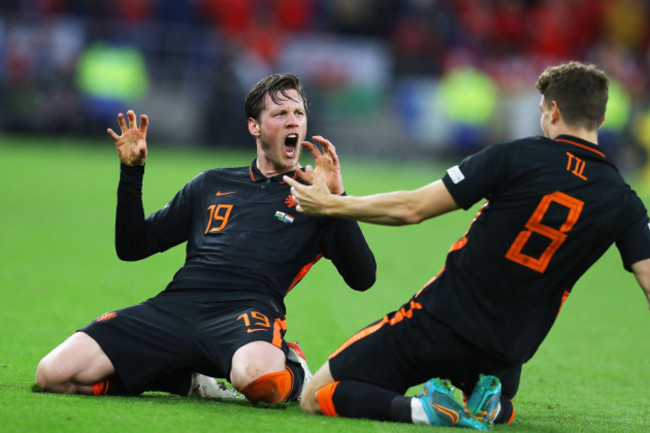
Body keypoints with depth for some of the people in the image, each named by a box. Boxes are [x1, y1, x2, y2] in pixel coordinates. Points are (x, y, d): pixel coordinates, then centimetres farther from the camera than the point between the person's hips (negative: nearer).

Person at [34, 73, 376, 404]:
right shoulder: (212, 184, 28)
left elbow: (362, 278, 4)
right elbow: (131, 247, 29)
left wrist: (335, 198, -4)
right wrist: (131, 172, 17)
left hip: (247, 311, -4)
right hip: (174, 305, 4)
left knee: (259, 378, -44)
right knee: (53, 374, -16)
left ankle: (293, 372, -3)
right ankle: (186, 381, 4)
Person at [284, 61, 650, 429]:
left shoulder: (513, 157, -11)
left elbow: (412, 209, -10)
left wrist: (330, 204, 4)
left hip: (437, 320, -3)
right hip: (502, 354, 3)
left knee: (315, 398, 8)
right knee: (503, 408, 38)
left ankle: (424, 409, -16)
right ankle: (489, 406, 1)